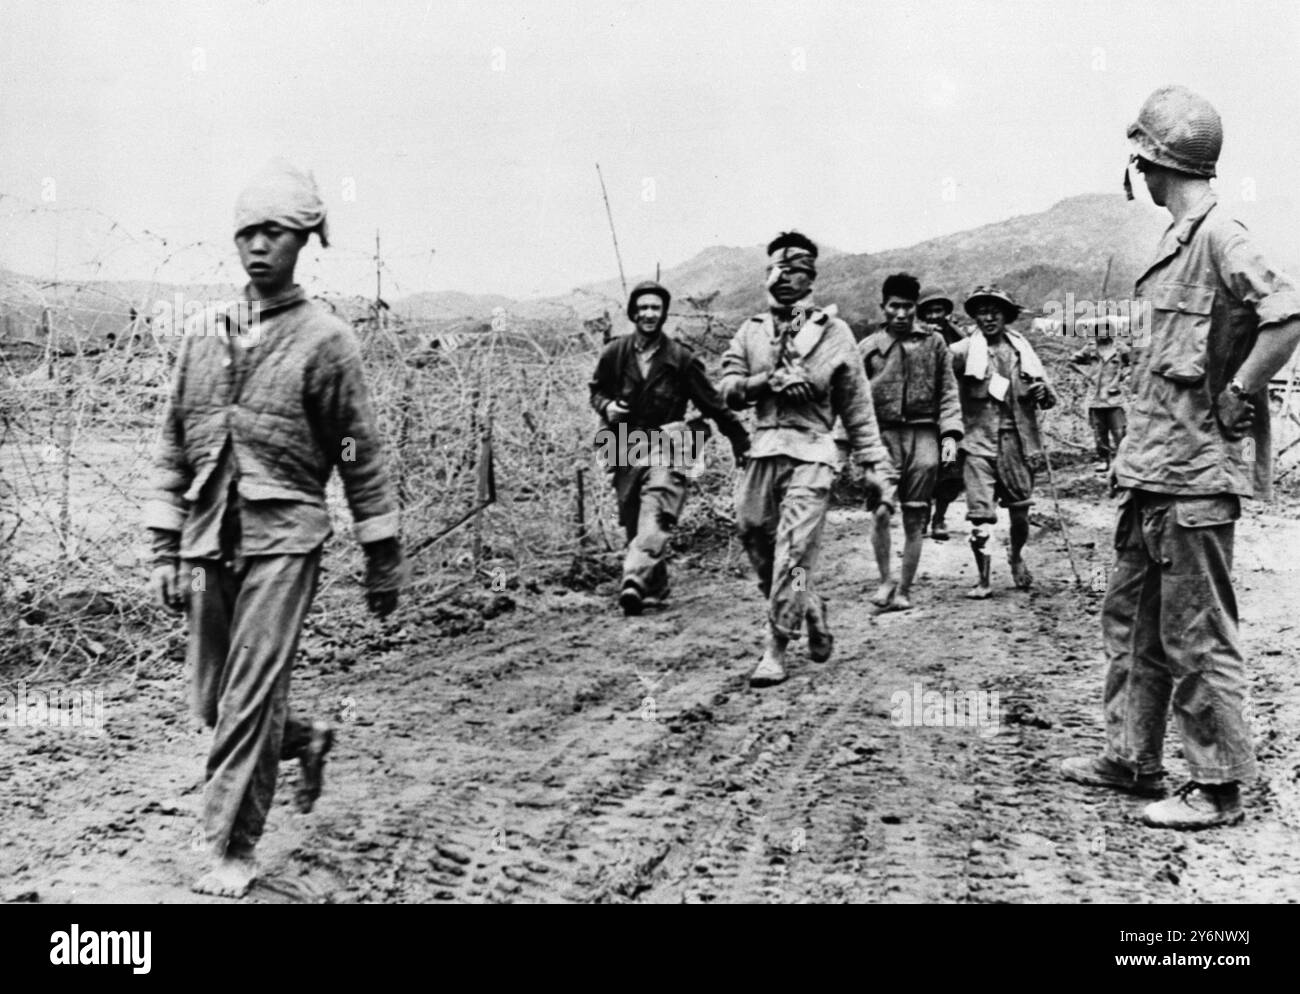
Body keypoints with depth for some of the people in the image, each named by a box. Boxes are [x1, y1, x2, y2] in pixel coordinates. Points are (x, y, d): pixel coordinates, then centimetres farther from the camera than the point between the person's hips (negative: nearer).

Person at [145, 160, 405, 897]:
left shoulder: (325, 340, -3)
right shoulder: (205, 338, 10)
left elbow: (363, 456, -1)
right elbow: (174, 451, 13)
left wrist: (384, 560, -1)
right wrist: (165, 551, 8)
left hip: (284, 539, -5)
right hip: (210, 542, 5)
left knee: (249, 699, -8)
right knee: (215, 701, 12)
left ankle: (236, 851, 6)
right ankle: (307, 740, 40)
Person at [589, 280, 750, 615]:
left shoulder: (681, 358, -1)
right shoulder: (615, 353, 4)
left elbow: (712, 403, 6)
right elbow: (597, 390, 19)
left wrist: (741, 440, 8)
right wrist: (607, 406, -5)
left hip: (667, 444, -3)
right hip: (626, 448, 3)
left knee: (655, 516, -21)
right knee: (633, 523, 8)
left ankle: (635, 580, -30)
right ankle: (656, 585, 24)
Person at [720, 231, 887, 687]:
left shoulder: (833, 332, 7)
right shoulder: (751, 330, 14)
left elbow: (857, 404, 9)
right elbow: (727, 388, 8)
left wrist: (870, 463, 6)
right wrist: (763, 381, -11)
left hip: (811, 451, -4)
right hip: (763, 448, 4)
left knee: (793, 553, -11)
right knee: (755, 537, 5)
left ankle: (776, 650, -5)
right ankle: (813, 615, 28)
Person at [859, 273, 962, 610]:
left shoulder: (934, 342, 7)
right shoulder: (868, 347, 6)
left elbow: (948, 392, 8)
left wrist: (950, 433, -3)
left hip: (923, 435, 1)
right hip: (884, 435, -1)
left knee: (915, 518, 3)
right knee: (881, 510, -17)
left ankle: (904, 590, 14)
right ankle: (886, 579, 3)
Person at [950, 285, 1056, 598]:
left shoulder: (1021, 350, 10)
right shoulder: (963, 352, -1)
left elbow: (1048, 398, 15)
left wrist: (1043, 391, -4)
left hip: (1017, 442, 3)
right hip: (980, 442, -3)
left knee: (1020, 512, 11)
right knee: (980, 516, -8)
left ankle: (1016, 558, 40)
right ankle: (983, 579, 8)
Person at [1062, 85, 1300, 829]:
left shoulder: (1220, 236, -15)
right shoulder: (1180, 240, 14)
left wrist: (1236, 399, -17)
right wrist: (1142, 447, 15)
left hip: (1197, 472, -10)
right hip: (1155, 467, 10)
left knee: (1198, 635, -1)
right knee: (1133, 618, 17)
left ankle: (1220, 787, 10)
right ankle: (1133, 758, 29)